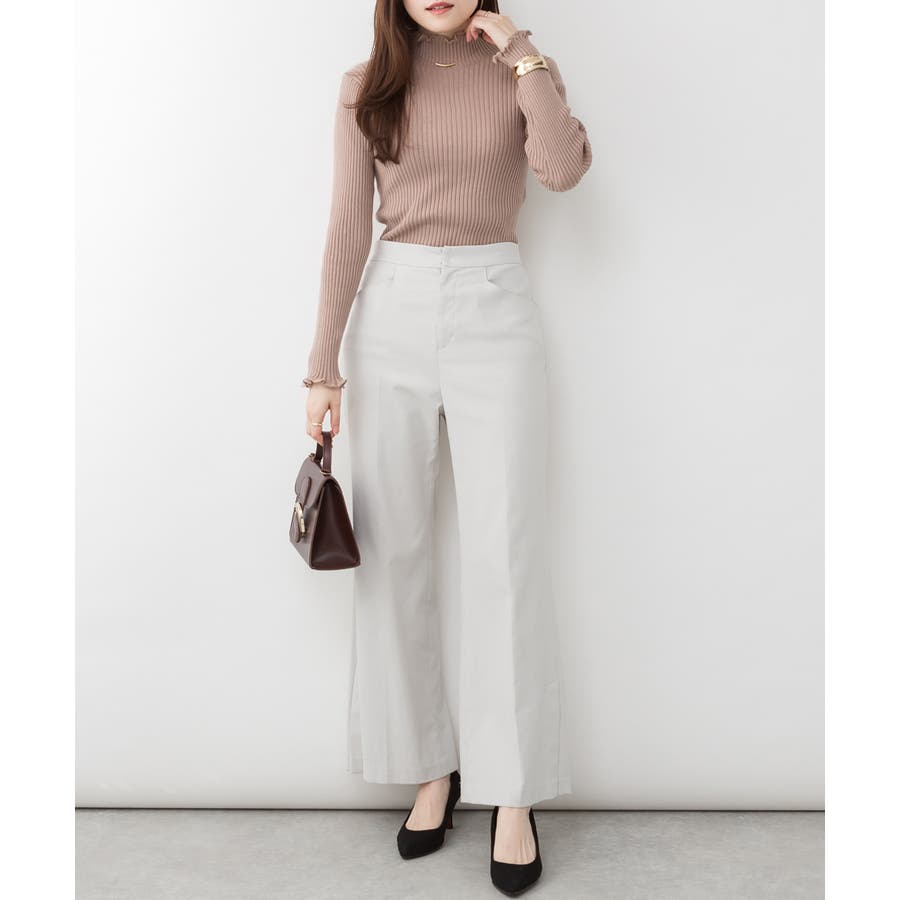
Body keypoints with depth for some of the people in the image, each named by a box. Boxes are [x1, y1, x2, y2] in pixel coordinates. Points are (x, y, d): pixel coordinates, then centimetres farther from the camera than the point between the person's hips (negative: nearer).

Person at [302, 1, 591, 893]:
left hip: (494, 314, -1)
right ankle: (432, 767, 17)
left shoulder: (523, 73, 8)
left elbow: (564, 168, -12)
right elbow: (348, 227, 5)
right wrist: (324, 363, 0)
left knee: (505, 551, -5)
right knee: (392, 549, 2)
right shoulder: (366, 86, 10)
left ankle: (514, 793, 6)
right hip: (392, 316, 2)